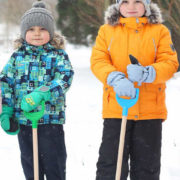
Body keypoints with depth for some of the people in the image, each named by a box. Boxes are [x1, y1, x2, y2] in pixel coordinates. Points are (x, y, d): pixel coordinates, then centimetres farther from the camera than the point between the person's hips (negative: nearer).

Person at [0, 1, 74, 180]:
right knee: (29, 164, 13)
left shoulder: (58, 56, -1)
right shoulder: (17, 56, 7)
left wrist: (41, 94, -29)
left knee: (54, 164, 2)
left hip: (51, 119, -3)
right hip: (23, 120, 3)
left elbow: (64, 79, -16)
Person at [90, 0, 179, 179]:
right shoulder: (107, 30, 6)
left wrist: (146, 73, -24)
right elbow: (98, 61, -4)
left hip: (150, 110, 0)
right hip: (115, 108, 0)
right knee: (110, 164, 3)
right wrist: (116, 78, -25)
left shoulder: (159, 31, 5)